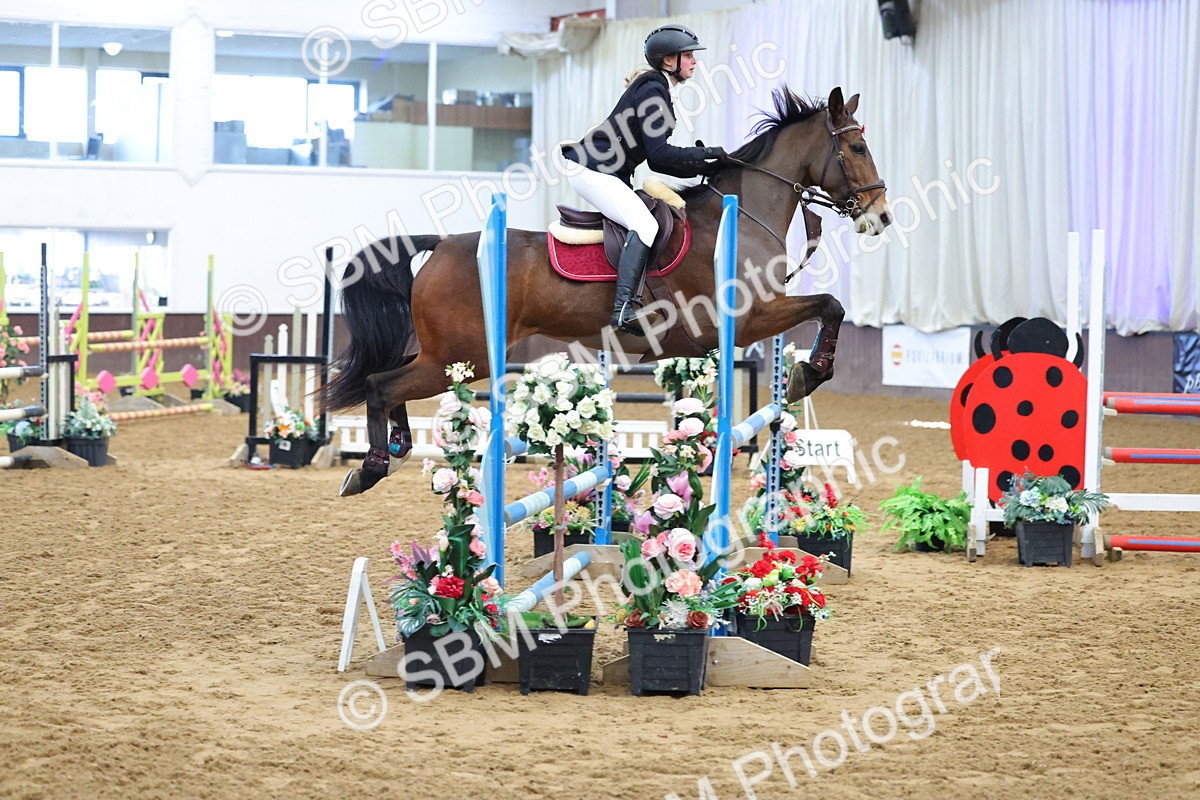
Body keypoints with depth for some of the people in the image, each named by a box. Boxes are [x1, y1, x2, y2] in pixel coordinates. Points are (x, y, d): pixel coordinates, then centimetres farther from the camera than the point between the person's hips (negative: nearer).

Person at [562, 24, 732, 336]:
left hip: (611, 174, 11)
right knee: (645, 225, -24)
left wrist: (703, 167, 8)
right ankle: (624, 308, -34)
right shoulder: (652, 90, -13)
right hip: (593, 170, -11)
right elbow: (659, 155, -19)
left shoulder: (656, 89, 18)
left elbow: (657, 160, 18)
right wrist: (706, 154, -11)